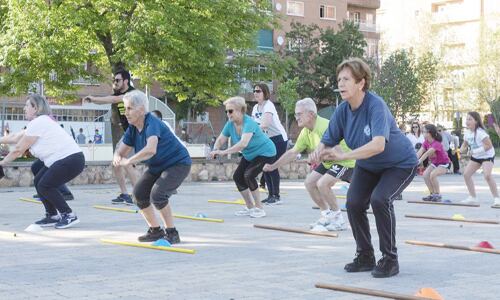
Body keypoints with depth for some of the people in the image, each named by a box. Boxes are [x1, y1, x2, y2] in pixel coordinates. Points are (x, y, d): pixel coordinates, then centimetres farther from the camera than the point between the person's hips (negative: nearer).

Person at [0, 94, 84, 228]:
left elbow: (18, 149, -8)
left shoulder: (37, 123, -14)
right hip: (65, 159, 10)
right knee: (38, 182, 11)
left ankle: (69, 216, -6)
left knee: (44, 186, -11)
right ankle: (52, 216, 16)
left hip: (71, 159, -10)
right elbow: (18, 137, 23)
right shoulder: (40, 122, 16)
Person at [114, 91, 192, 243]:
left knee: (157, 194, -26)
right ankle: (155, 231, 18)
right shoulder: (133, 128, -4)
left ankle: (172, 234, -9)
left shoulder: (152, 124, -30)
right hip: (157, 167, 9)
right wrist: (118, 158, -25)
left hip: (178, 164, -9)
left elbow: (150, 150, -48)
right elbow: (121, 151, 0)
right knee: (139, 193, 1)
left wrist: (128, 161, -40)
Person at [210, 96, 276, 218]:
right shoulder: (230, 124, -11)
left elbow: (243, 143, -47)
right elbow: (220, 140, -8)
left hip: (265, 152, -9)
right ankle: (250, 208, 18)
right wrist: (215, 150, -31)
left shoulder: (249, 123, -34)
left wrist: (224, 152, -53)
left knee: (249, 175, -24)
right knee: (237, 176, 3)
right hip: (250, 155, 9)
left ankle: (259, 208, -10)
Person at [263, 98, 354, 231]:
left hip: (345, 160, -10)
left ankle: (338, 220, -9)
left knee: (322, 183, -24)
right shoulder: (305, 132, 0)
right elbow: (293, 152, 8)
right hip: (329, 162, 10)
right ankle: (327, 215, 18)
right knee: (309, 182, 5)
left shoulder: (324, 127, -28)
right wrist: (273, 166, 8)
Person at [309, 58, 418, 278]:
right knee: (354, 203, -9)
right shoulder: (342, 110, -13)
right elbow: (327, 141, -13)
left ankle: (390, 259, -11)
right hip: (368, 166, 6)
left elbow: (379, 145, -46)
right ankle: (365, 257, 12)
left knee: (379, 199, -27)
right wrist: (318, 153, -37)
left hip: (400, 164, -6)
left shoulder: (376, 106, -33)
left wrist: (344, 156, -52)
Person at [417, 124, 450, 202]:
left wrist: (419, 162, -49)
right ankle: (432, 194, 1)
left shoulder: (436, 144, -28)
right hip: (434, 163, 8)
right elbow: (419, 152, -15)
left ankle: (438, 195, -14)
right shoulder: (426, 142, -5)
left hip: (444, 164, -8)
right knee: (425, 175, -12)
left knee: (433, 174, -29)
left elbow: (427, 153, -40)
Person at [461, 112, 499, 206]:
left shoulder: (480, 132, -26)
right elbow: (465, 143, 14)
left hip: (487, 156, -8)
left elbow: (489, 145, -29)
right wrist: (462, 149, -10)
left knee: (487, 175, -27)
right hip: (475, 157, 8)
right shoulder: (467, 132, -2)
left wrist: (476, 151, -30)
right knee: (466, 174, 0)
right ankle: (472, 197, 14)